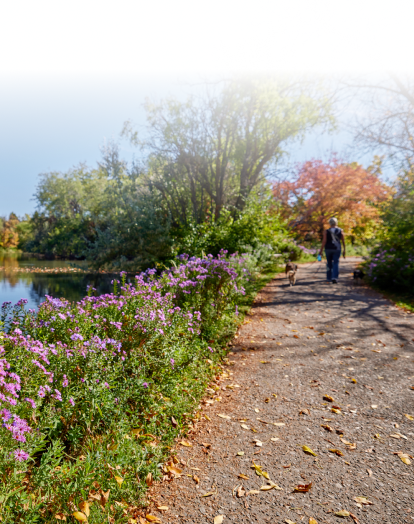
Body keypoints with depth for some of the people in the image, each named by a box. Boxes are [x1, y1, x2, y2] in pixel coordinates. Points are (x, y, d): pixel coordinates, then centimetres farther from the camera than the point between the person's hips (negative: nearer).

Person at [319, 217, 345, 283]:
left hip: (328, 249, 0)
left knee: (329, 263, 15)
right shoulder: (340, 230, 0)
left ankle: (329, 278, 22)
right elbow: (343, 241, 2)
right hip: (337, 249, 0)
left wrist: (321, 250, -5)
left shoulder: (326, 231, -5)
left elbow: (324, 241, -11)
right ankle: (334, 278, -18)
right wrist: (344, 250, 9)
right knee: (336, 263, -1)